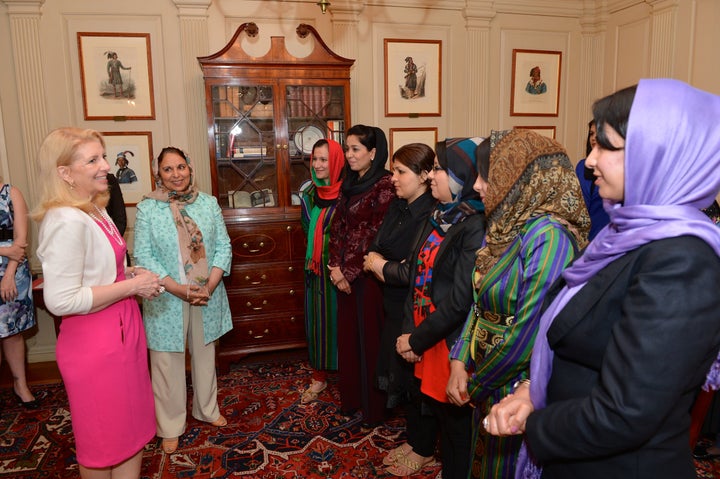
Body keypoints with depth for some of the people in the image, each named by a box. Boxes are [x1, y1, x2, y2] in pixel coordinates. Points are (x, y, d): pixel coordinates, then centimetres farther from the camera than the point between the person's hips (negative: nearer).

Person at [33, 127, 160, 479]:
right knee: (106, 443, 11)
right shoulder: (67, 221, -22)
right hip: (95, 343, -9)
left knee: (130, 428, 22)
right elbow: (60, 300, -26)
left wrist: (130, 275, 3)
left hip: (120, 331, 9)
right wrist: (132, 285, -21)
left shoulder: (95, 212, 8)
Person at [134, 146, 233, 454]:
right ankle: (170, 426, 26)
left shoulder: (209, 203, 2)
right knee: (168, 362, 8)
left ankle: (207, 409, 39)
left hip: (207, 296, 3)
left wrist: (210, 285, -13)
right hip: (166, 300, -2)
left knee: (205, 354, 18)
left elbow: (223, 246, 0)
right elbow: (143, 255, -10)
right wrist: (177, 288, -18)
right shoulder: (147, 208, -5)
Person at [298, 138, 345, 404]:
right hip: (315, 266, 5)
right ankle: (319, 376, 26)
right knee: (316, 319, 12)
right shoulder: (308, 191, 4)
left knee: (340, 319, 5)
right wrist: (313, 257, 7)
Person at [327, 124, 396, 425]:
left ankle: (374, 406, 21)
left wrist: (350, 271, -13)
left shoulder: (385, 186, -13)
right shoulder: (349, 184, 11)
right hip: (344, 273, 7)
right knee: (347, 334, 15)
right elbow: (338, 226, 10)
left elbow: (376, 235, -16)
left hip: (368, 274, -7)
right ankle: (350, 397, 32)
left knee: (369, 336, 4)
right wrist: (335, 265, -2)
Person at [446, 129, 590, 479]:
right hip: (488, 382, 7)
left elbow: (529, 335, -26)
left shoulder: (549, 236, -25)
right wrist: (459, 363, -5)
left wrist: (476, 384, -13)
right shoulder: (504, 227, 2)